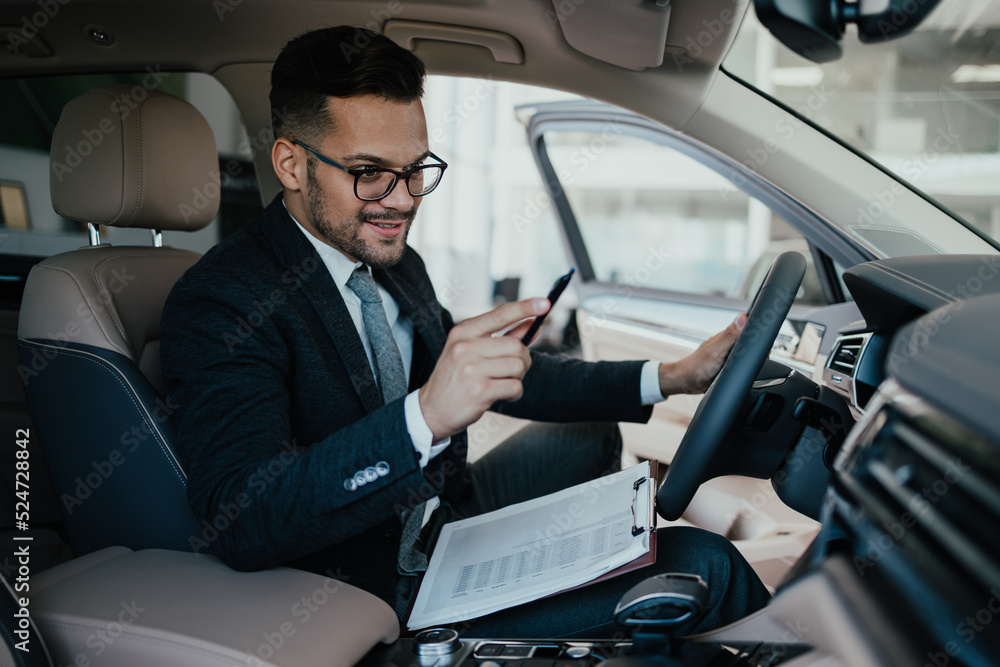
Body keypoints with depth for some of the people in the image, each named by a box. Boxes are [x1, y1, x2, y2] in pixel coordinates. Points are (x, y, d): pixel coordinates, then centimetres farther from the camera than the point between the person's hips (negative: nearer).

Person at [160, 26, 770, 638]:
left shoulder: (395, 264, 3)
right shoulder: (220, 302, -23)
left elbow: (501, 374, 13)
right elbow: (237, 523, -35)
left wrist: (668, 379, 3)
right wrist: (425, 417, -48)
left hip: (448, 518, 9)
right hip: (387, 603, -9)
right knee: (701, 564, -14)